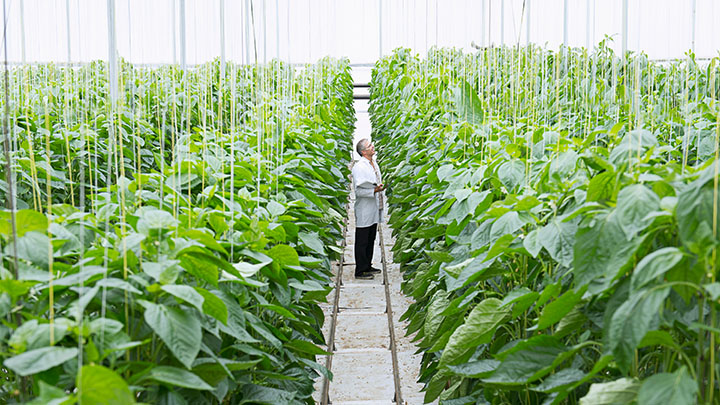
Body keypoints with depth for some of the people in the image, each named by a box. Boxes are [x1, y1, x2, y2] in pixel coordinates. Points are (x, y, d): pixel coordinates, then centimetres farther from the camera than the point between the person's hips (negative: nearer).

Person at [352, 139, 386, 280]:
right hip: (364, 211, -9)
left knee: (371, 240, 16)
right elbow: (359, 190, -19)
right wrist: (374, 190, -28)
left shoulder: (374, 164, 13)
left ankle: (367, 266, 27)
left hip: (374, 210, 9)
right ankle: (360, 271, 3)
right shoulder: (359, 167, -16)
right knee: (362, 241, -2)